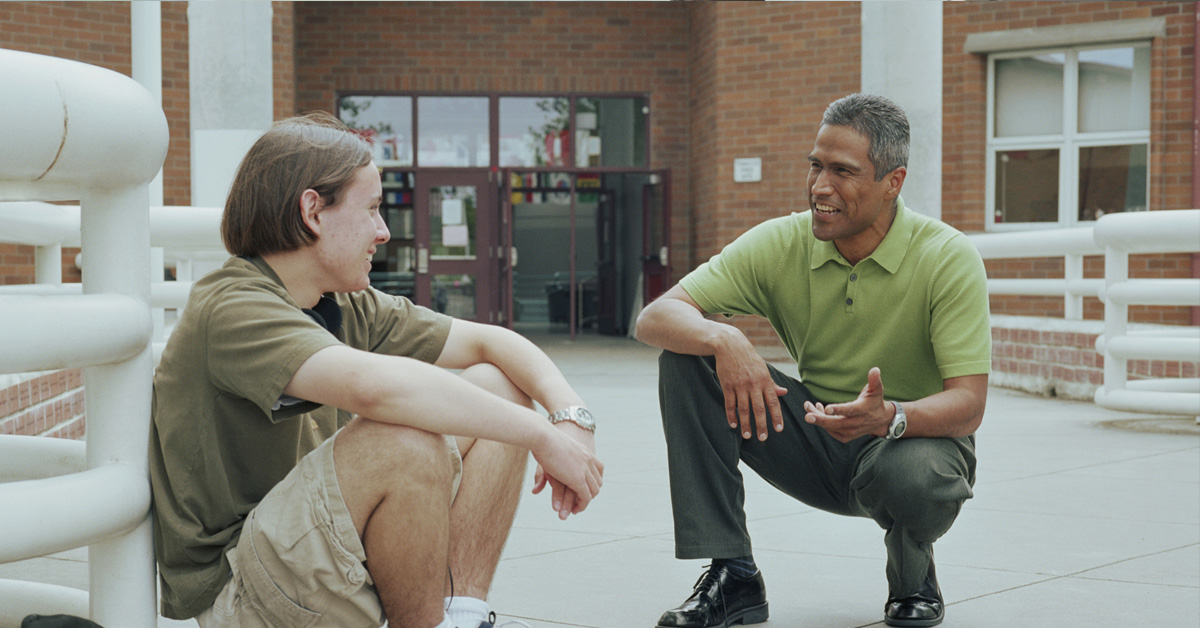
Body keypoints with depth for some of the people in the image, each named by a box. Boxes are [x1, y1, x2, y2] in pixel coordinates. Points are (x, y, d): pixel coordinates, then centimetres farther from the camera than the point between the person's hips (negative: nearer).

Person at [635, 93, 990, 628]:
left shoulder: (949, 259, -18)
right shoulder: (780, 244, -10)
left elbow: (968, 405, -23)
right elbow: (654, 318, -16)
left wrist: (890, 418, -45)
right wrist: (721, 338, -39)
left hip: (917, 439, -3)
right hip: (815, 445, 3)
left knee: (914, 475, -41)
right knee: (688, 354, -18)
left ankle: (913, 576, -1)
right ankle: (730, 575, -14)